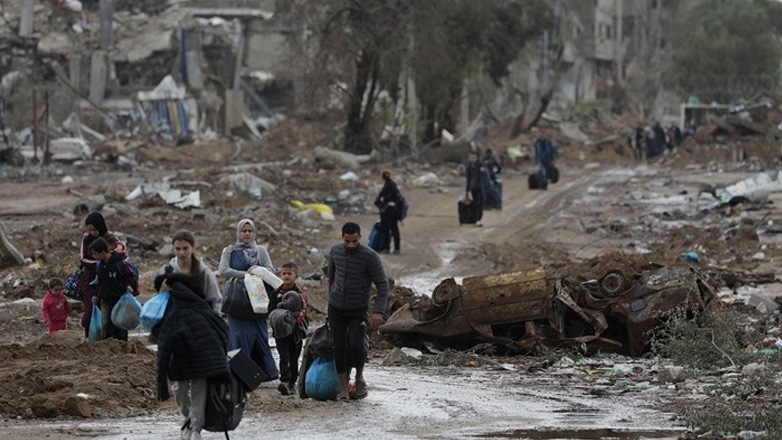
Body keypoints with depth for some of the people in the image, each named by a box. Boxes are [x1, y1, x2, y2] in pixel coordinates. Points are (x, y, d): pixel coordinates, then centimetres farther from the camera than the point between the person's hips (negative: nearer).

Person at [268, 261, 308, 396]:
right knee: (284, 357, -11)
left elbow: (302, 313, -10)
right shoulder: (276, 293, 4)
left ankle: (292, 383, 17)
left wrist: (295, 317, -30)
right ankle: (285, 381, -22)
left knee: (294, 358, 8)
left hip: (296, 331, 0)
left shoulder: (300, 295, -2)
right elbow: (271, 311, 1)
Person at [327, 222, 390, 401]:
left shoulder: (370, 256, -16)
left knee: (356, 345, -19)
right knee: (339, 348, 0)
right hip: (336, 309, 4)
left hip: (358, 310, -4)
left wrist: (378, 311, -24)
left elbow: (383, 285, -15)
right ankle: (344, 388, 10)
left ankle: (359, 378, 8)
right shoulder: (335, 251, -1)